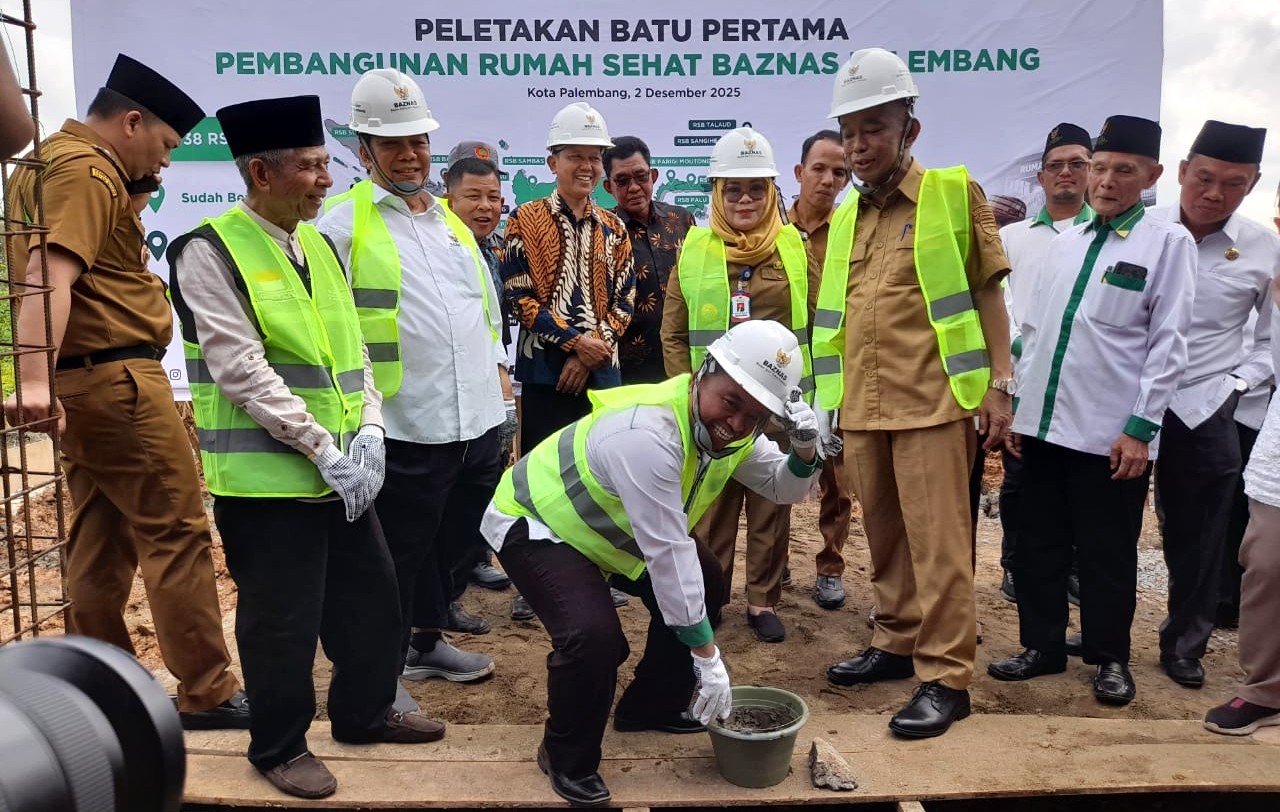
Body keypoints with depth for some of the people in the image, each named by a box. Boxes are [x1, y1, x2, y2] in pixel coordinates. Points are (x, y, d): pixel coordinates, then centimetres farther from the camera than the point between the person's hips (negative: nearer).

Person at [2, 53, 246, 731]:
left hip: (84, 378, 10)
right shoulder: (86, 170, -13)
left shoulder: (55, 160, 19)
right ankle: (207, 695, 2)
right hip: (115, 377, -10)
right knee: (177, 534, -5)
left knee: (101, 542, 13)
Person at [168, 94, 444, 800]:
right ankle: (278, 746, 26)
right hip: (265, 474, -7)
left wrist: (368, 429, -4)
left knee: (371, 594, 17)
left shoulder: (319, 246, 11)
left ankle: (365, 711, 38)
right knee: (282, 619, 5)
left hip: (344, 468, 7)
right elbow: (242, 371, -19)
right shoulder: (210, 252, -12)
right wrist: (323, 451, -20)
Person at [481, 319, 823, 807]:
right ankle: (567, 757, -1)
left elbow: (785, 489, 3)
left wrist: (804, 450, -20)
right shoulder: (648, 433, -37)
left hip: (606, 530, 9)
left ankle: (652, 707, 25)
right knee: (595, 635, -29)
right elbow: (668, 554, -35)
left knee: (704, 581, 8)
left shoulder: (733, 430, -10)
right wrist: (707, 654, -28)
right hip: (534, 524, -9)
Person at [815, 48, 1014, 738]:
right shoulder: (844, 216, 14)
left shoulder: (954, 195, 0)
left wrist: (999, 383, -6)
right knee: (884, 536, 14)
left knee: (937, 543, -3)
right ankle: (898, 641, 29)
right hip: (860, 407, 5)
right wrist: (830, 397, 17)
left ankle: (945, 676, 7)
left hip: (931, 401, -5)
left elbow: (987, 292, 0)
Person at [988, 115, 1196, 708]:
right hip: (1045, 423, 5)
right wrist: (1018, 406, 12)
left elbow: (1168, 343, -6)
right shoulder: (1063, 242, 12)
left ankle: (1110, 658, 25)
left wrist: (1141, 426, -11)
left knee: (1107, 554, 8)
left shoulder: (1168, 242, -2)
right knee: (1038, 545, 12)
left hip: (1112, 432, -5)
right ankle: (1042, 645, 27)